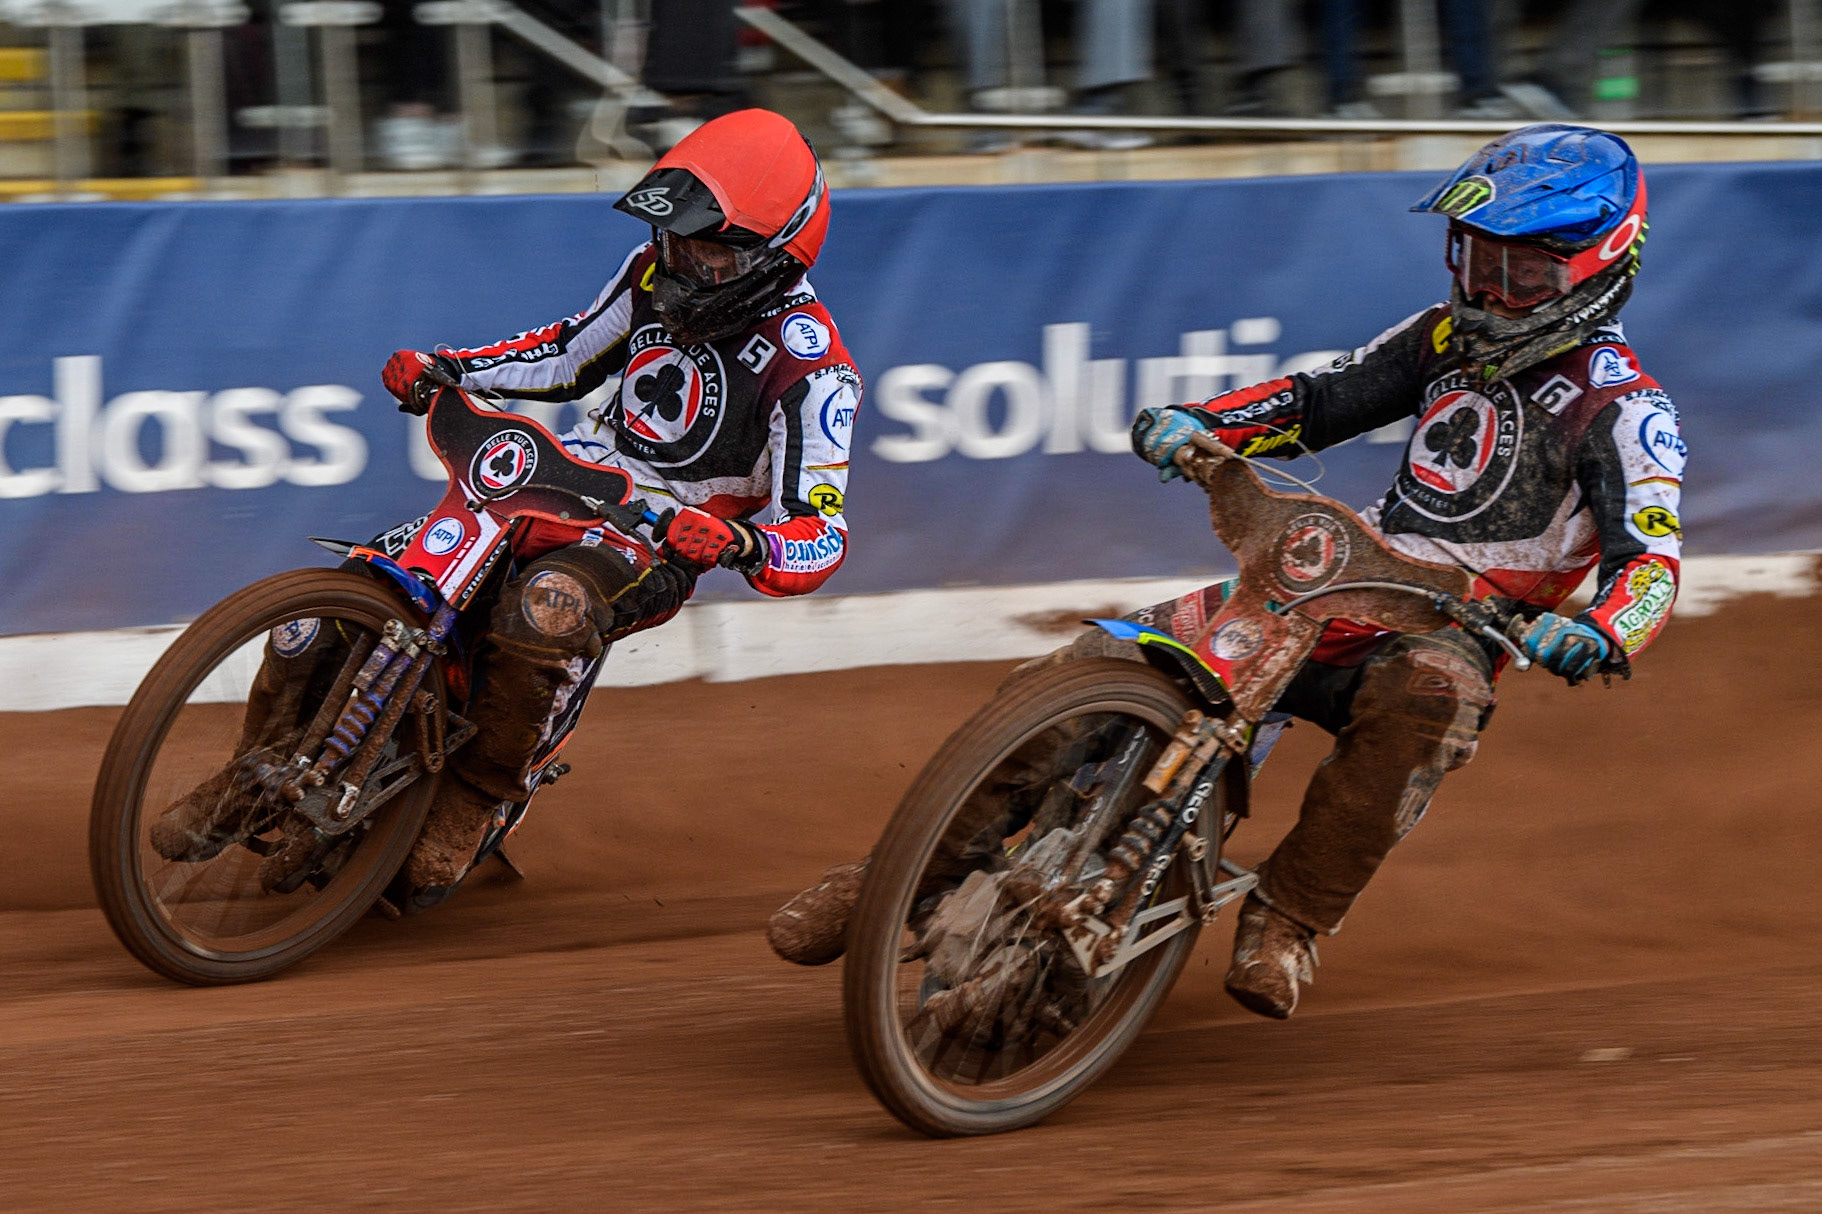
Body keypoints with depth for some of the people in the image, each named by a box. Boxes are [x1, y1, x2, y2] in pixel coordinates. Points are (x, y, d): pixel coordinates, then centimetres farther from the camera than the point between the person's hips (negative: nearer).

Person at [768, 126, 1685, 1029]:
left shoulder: (1624, 408, -7)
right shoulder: (1451, 338, 14)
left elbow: (1653, 559, -18)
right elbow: (1320, 400, 18)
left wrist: (1597, 633, -40)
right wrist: (1193, 426, 0)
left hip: (1445, 635, -6)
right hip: (1335, 589, 6)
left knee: (1428, 696, -43)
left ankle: (1288, 919, -31)